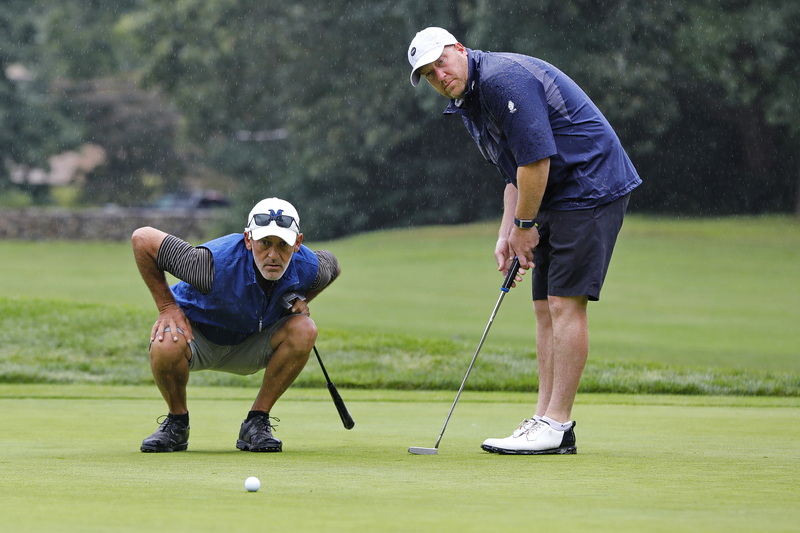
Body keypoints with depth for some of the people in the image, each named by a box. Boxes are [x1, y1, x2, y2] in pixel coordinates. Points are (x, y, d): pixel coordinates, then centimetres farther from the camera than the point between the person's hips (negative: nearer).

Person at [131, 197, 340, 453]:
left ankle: (256, 422, -9)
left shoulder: (307, 268, -21)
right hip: (197, 331, -4)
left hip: (251, 345, 4)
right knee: (166, 345, -38)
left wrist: (302, 299, -10)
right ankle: (177, 421, -6)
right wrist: (166, 306, -22)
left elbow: (332, 266, 7)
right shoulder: (218, 263, -36)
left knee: (304, 329, -25)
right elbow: (142, 239, -28)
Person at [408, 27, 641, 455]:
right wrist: (506, 235, 11)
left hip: (590, 189, -11)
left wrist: (524, 225, -11)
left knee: (565, 303, -12)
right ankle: (545, 420, 9)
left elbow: (536, 158, -22)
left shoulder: (502, 78, -19)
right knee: (546, 307, 8)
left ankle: (556, 426, -11)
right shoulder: (468, 103, 15)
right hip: (556, 201, 11)